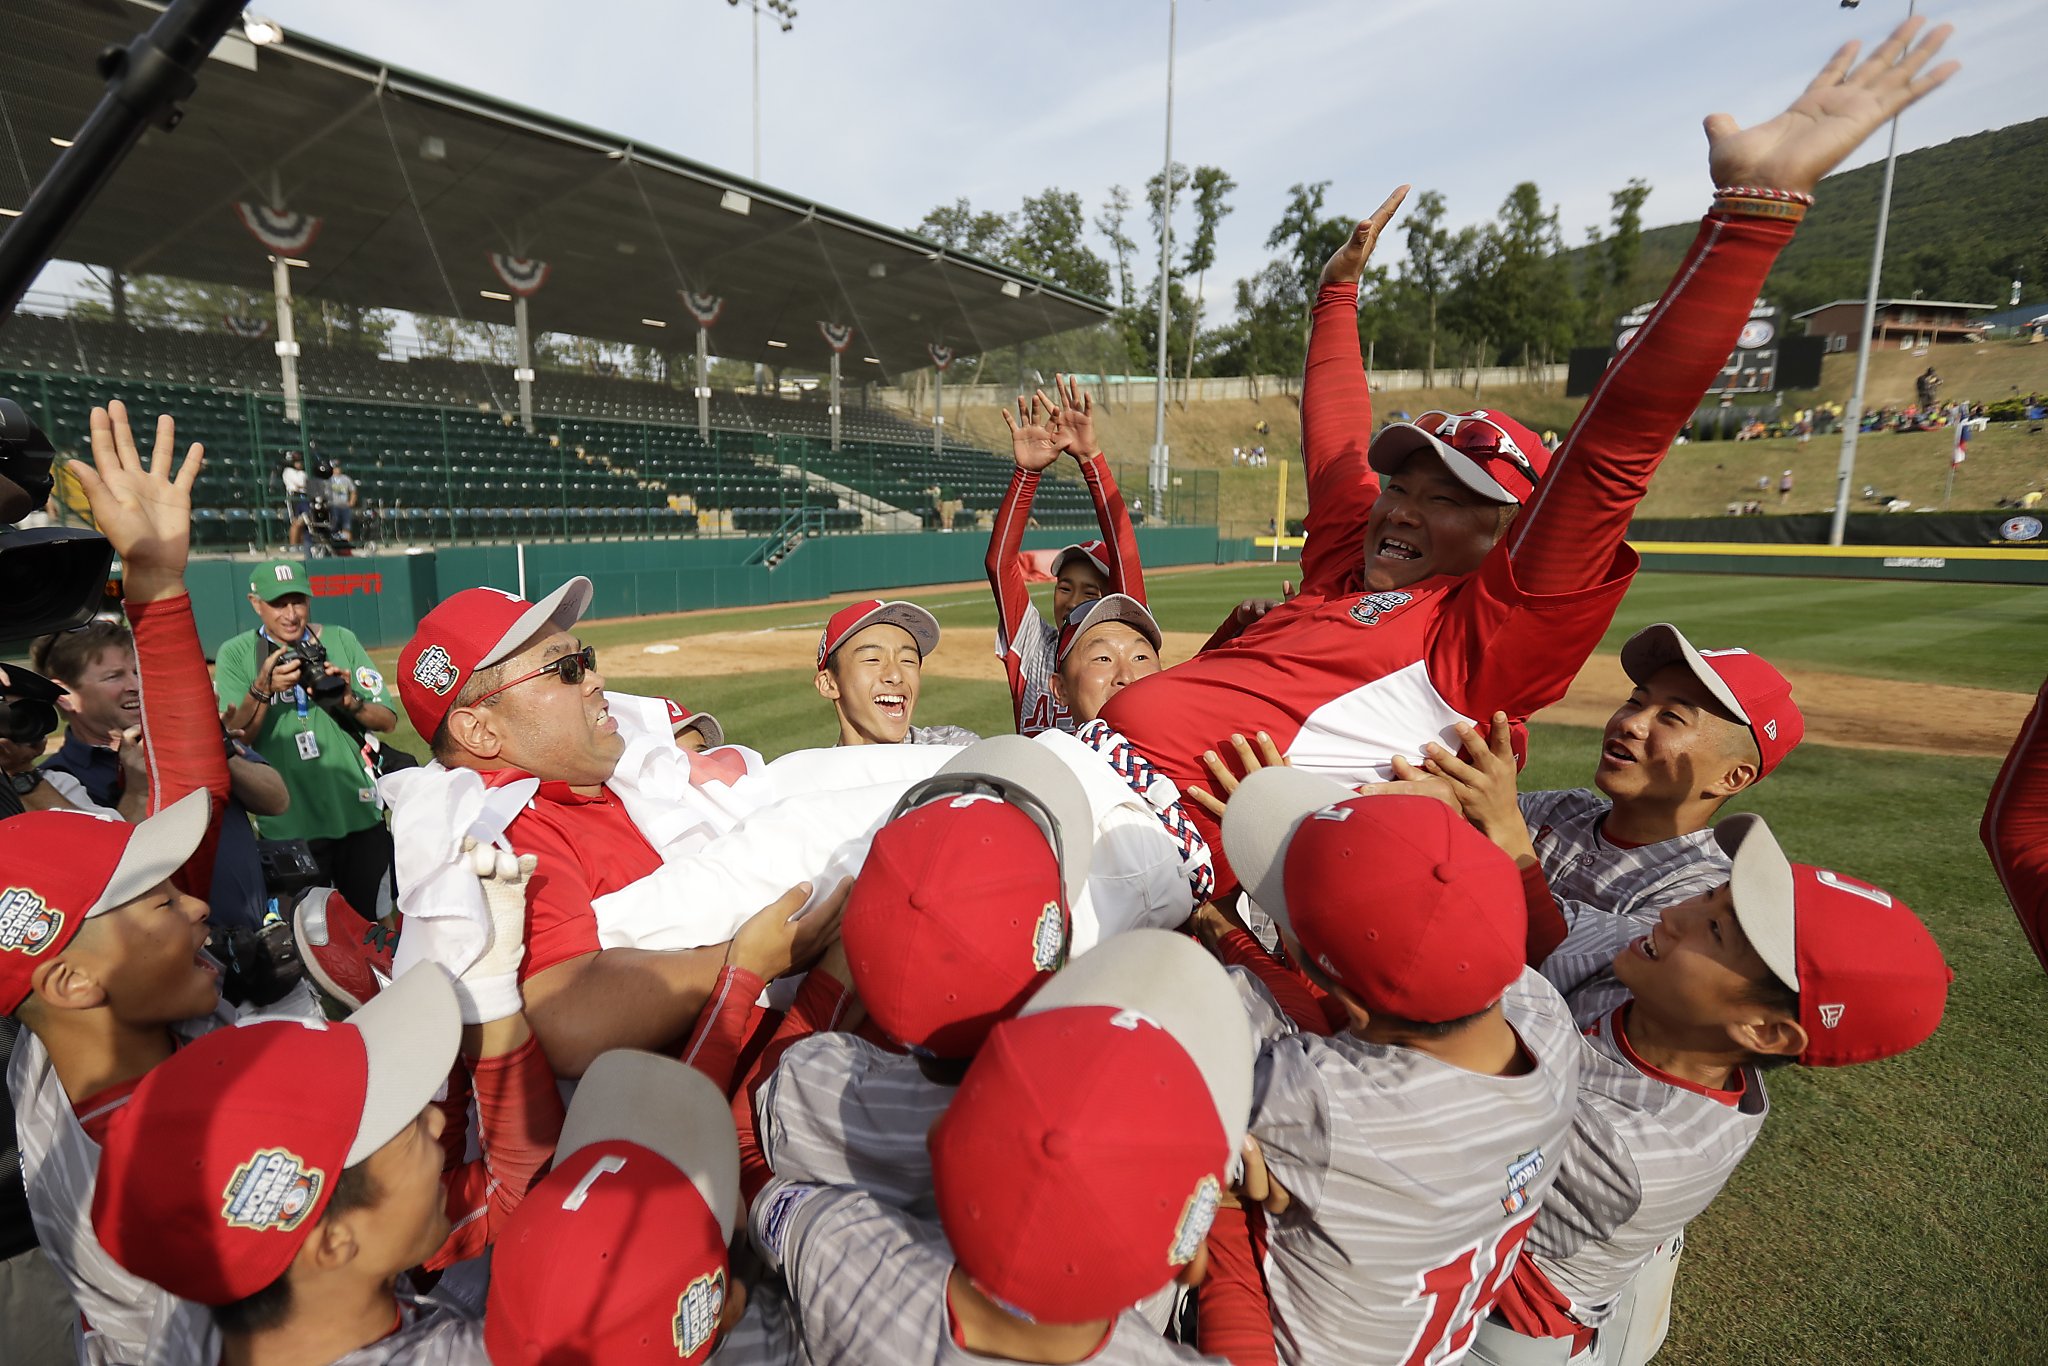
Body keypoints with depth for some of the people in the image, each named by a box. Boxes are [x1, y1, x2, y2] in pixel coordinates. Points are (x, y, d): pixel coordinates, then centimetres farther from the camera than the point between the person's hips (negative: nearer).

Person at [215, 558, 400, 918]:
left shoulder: (341, 641, 4)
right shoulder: (235, 654, 1)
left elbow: (388, 721, 3)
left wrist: (350, 701, -17)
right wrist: (262, 689, -24)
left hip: (360, 816, 1)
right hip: (286, 824, -1)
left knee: (376, 923, 12)